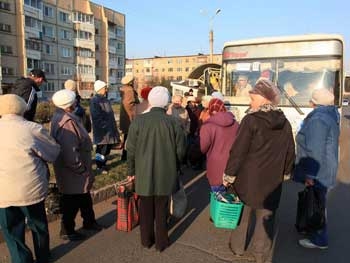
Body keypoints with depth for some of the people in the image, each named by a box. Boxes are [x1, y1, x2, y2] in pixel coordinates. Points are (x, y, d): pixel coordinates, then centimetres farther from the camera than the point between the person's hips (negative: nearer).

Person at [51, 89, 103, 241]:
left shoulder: (61, 117, 6)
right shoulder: (67, 122, -27)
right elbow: (70, 152, -32)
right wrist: (82, 170, -20)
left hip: (75, 171, 10)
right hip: (73, 172, -10)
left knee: (84, 196, 24)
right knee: (72, 201, 8)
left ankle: (89, 222, 42)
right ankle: (67, 231, 27)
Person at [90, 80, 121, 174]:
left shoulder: (105, 99, 15)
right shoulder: (94, 100, -13)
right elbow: (96, 117, -20)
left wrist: (113, 126, 16)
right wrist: (104, 126, -20)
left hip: (109, 129, 9)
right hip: (102, 130, -9)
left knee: (108, 147, 14)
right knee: (102, 149, 0)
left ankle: (103, 164, 28)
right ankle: (100, 166, 14)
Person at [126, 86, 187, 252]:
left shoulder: (138, 121, -10)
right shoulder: (173, 123, -11)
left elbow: (131, 149, -5)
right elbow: (180, 150, -4)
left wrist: (131, 171, 8)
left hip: (144, 173, 1)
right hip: (165, 174, 0)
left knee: (146, 208, 17)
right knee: (161, 209, 14)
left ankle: (146, 239, 33)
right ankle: (161, 242, 28)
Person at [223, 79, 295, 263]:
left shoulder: (251, 120, -16)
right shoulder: (285, 123, 1)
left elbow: (238, 151, -16)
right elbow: (290, 153, 10)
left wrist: (229, 175, -7)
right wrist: (284, 171, 24)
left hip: (248, 178, -3)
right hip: (272, 181, 3)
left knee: (242, 212, 16)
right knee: (265, 216, 15)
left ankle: (238, 246, 34)